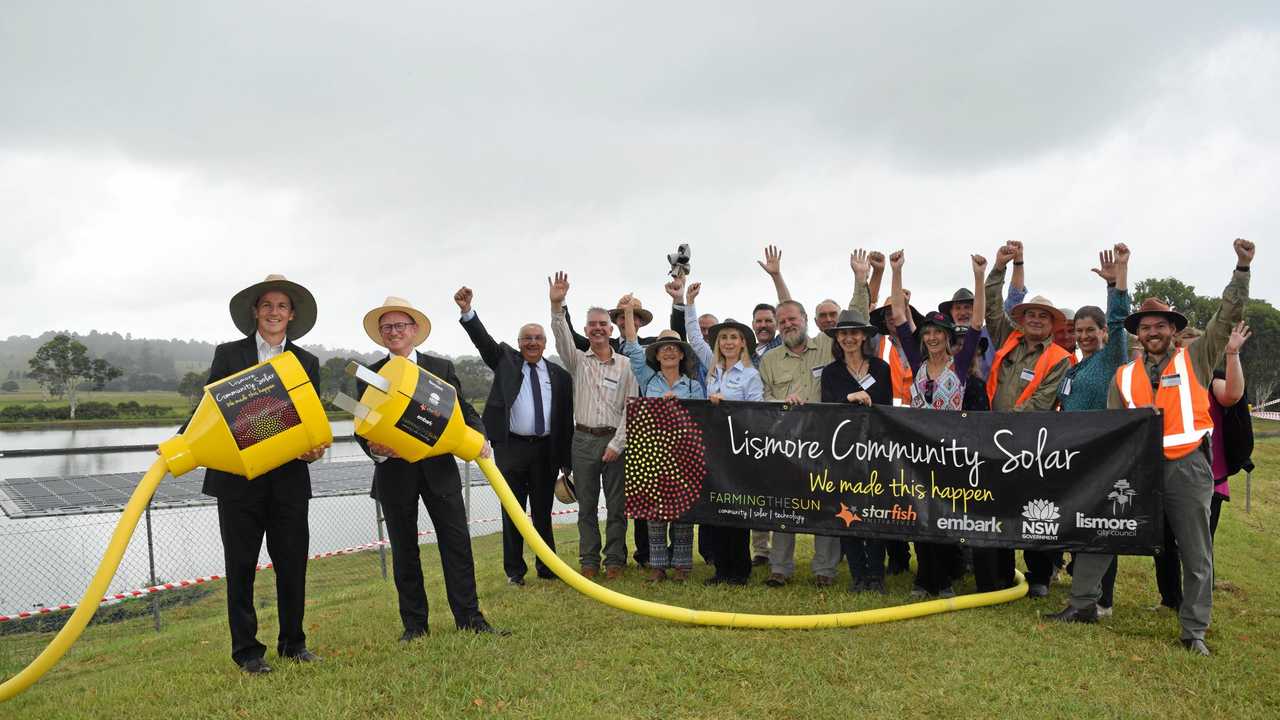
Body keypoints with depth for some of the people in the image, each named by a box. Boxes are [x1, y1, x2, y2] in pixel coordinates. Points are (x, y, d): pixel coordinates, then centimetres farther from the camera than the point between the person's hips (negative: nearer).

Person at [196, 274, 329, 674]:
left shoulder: (307, 362, 10)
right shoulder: (229, 354, 5)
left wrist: (315, 447, -11)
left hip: (289, 477, 2)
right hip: (237, 476, -2)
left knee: (292, 563, 6)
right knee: (241, 565, 5)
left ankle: (292, 642, 20)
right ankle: (246, 650, 14)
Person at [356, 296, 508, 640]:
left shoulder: (442, 368, 7)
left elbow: (464, 410, 7)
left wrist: (479, 437, -12)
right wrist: (375, 449, -18)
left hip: (439, 469, 0)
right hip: (394, 473, 0)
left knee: (457, 542, 0)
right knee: (404, 550, 7)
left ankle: (469, 618, 7)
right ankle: (414, 624, 16)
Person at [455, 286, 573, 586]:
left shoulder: (560, 375, 7)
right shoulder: (505, 359, 4)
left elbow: (566, 418, 8)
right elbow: (483, 340, -12)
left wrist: (566, 460, 6)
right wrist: (467, 311, -30)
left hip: (546, 450, 2)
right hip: (511, 447, -1)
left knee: (543, 511, 10)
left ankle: (547, 566, 23)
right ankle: (514, 570, 16)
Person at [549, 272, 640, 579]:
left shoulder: (625, 365, 3)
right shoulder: (577, 360, 7)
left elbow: (631, 407, -1)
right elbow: (561, 336, -11)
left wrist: (617, 444, -9)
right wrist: (557, 305, -28)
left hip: (614, 440, -1)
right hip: (583, 439, 1)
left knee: (616, 505, 3)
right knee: (586, 505, 7)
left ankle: (615, 560, 14)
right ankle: (589, 561, 16)